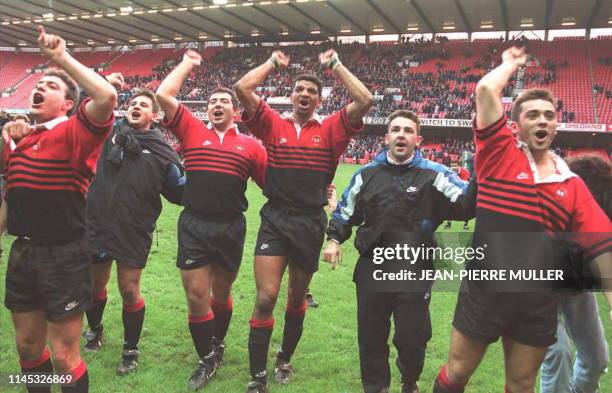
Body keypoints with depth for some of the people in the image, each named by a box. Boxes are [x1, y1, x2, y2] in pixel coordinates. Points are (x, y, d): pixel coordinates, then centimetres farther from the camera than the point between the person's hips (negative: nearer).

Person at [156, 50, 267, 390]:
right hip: (194, 225, 0)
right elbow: (163, 96, 0)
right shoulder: (192, 130, 5)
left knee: (221, 292, 16)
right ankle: (208, 358, 23)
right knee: (196, 294, 3)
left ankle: (217, 344, 42)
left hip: (231, 227, 0)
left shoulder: (250, 145, 5)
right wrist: (187, 65, 12)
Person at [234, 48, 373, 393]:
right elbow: (242, 88, -3)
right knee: (266, 297, -9)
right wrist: (273, 63, 8)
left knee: (297, 299, 16)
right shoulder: (273, 125, 3)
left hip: (311, 225, 1)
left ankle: (285, 360, 38)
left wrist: (336, 65, 2)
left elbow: (366, 101, -7)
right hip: (275, 221, -1)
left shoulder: (331, 130, 2)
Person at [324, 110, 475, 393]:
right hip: (371, 269, 3)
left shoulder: (433, 174, -7)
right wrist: (334, 239, 6)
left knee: (412, 338, 12)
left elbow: (466, 204, -15)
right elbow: (345, 211, 16)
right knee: (370, 337, 14)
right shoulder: (367, 173, 6)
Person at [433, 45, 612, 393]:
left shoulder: (573, 185, 4)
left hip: (539, 302, 3)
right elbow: (486, 90, -13)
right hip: (484, 291, -3)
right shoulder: (500, 155, -4)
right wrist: (512, 63, 5)